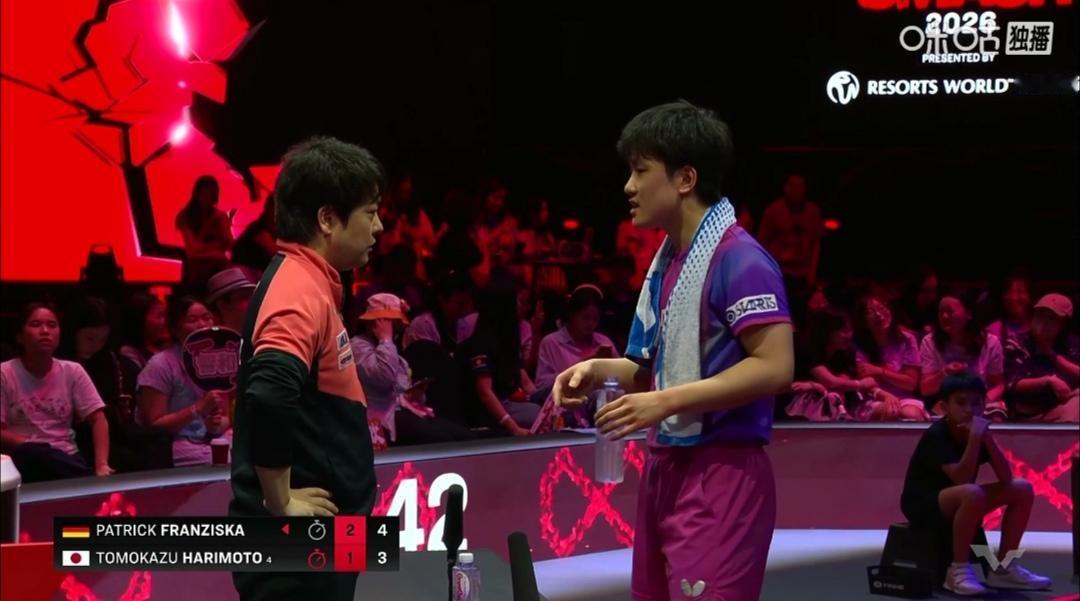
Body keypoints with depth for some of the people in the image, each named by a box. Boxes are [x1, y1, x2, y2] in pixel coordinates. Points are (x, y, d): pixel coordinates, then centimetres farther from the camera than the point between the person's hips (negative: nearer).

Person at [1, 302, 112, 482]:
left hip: (65, 457, 0)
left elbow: (98, 420, 2)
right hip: (27, 460, 0)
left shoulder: (72, 371, 8)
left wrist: (102, 465, -16)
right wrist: (32, 448, -19)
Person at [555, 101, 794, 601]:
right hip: (666, 467, 9)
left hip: (722, 474, -9)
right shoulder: (666, 259, 15)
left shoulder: (739, 259, -15)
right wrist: (603, 370, 4)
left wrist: (665, 402, -20)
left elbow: (774, 367, -22)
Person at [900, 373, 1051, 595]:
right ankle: (959, 570, -23)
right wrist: (975, 437, -32)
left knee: (1022, 489, -3)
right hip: (923, 504, -8)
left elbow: (1006, 478, -10)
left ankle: (1004, 567, 1)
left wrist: (987, 436, -19)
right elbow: (962, 479, -32)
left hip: (958, 504, 8)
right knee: (973, 494, -37)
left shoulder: (979, 431, 0)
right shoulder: (937, 435, -21)